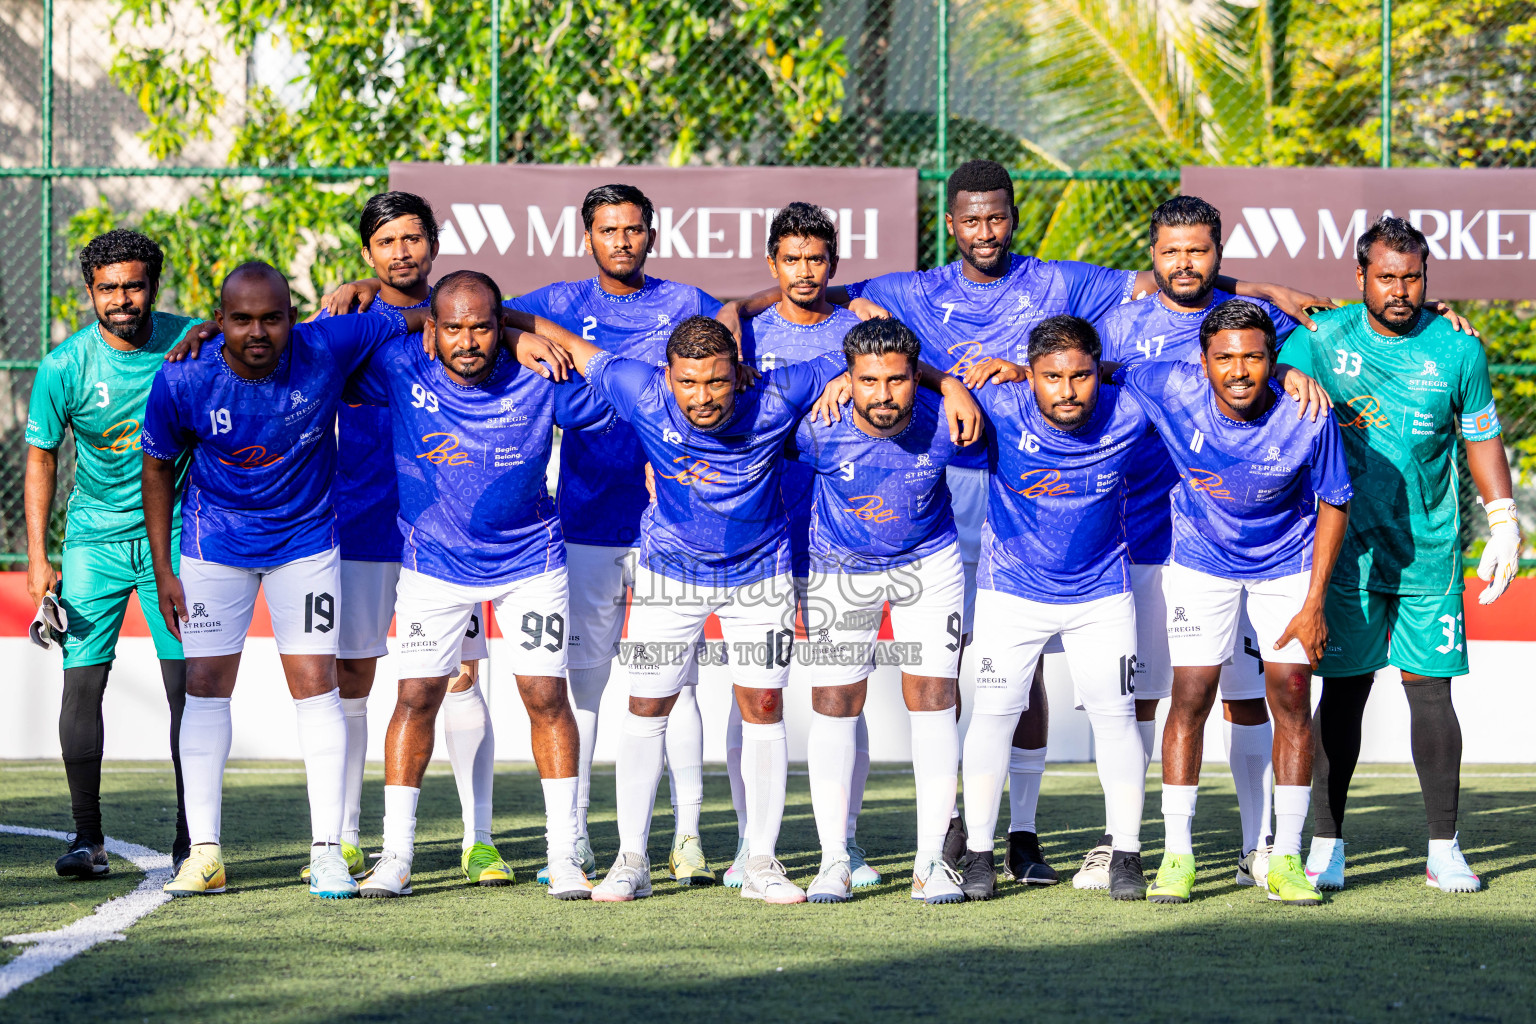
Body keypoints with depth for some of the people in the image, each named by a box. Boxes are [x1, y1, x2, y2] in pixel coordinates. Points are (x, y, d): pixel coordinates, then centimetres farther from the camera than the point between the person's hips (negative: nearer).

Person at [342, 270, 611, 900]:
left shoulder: (539, 381, -16)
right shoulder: (400, 369, -15)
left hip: (530, 560, 0)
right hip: (434, 561, 0)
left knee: (547, 698, -2)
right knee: (416, 699, -3)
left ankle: (564, 854, 7)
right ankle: (395, 856, 5)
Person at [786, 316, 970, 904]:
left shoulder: (945, 422, -26)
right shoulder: (819, 429, -28)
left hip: (929, 563, 0)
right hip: (840, 568, 0)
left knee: (932, 699, -5)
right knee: (834, 704, -3)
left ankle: (931, 861, -1)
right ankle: (835, 860, 4)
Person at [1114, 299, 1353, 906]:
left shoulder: (1307, 421, -25)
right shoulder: (1173, 391, -24)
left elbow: (1333, 506, -12)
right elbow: (1103, 374, -6)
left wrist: (1314, 603, -11)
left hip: (1286, 564, 0)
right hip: (1201, 560, 0)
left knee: (1291, 696, -5)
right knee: (1190, 697, -5)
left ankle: (1286, 860, 3)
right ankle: (1177, 855, 2)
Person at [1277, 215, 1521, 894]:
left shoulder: (1457, 349, 2)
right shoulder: (1323, 339, -1)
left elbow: (1482, 439, 11)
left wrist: (1504, 530, 7)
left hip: (1431, 551, 1)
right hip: (1349, 549, -1)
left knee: (1430, 690, 0)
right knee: (1343, 691, -2)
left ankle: (1444, 849, 6)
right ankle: (1326, 844, 4)